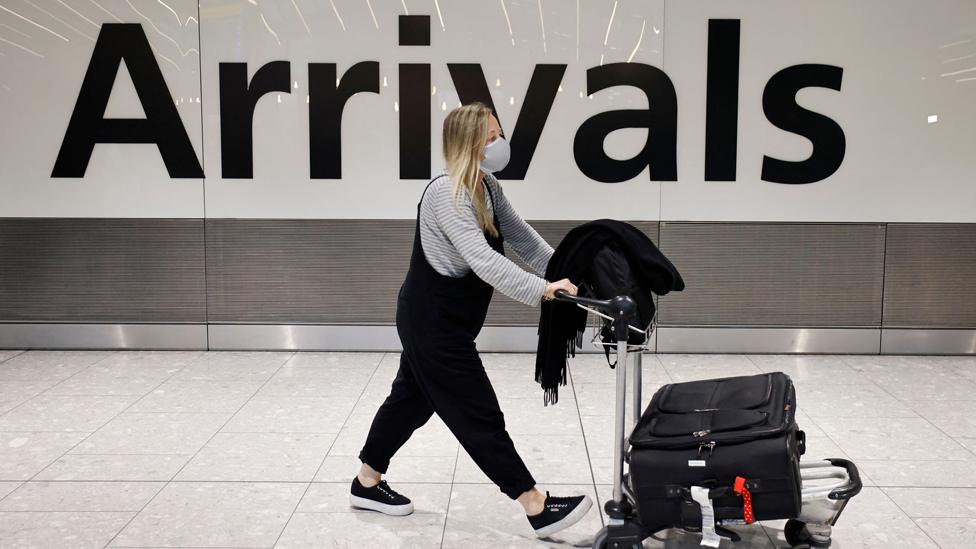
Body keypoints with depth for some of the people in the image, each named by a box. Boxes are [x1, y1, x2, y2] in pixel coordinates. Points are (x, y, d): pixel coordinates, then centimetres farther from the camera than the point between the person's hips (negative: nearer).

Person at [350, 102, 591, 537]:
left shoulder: (487, 188, 3)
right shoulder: (444, 194, -25)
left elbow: (520, 235, 7)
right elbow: (482, 260, -35)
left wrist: (562, 271, -5)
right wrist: (542, 290, -40)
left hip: (440, 320, 10)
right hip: (433, 321, -10)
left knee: (413, 398, 20)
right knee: (479, 414, -4)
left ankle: (367, 483, 36)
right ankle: (537, 507, 1)